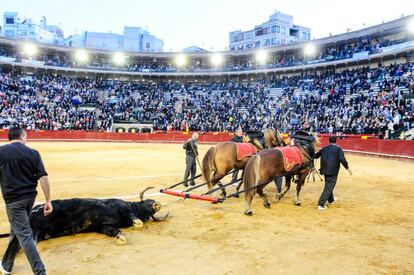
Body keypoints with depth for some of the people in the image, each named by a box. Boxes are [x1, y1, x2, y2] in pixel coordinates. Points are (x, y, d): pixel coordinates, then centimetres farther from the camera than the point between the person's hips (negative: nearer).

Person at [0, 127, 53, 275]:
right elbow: (43, 177, -8)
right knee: (16, 230, 22)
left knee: (24, 235, 0)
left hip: (13, 199, -3)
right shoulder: (33, 153, -3)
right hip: (30, 196, 3)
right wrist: (48, 201, -4)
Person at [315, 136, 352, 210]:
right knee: (329, 187, -4)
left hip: (324, 170, 6)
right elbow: (342, 159, -18)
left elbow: (316, 156, 25)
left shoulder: (324, 148, 11)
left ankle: (331, 200, 43)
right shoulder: (338, 149, -6)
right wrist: (347, 168, -8)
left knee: (328, 185, 25)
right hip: (333, 171, -6)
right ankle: (321, 204, -10)